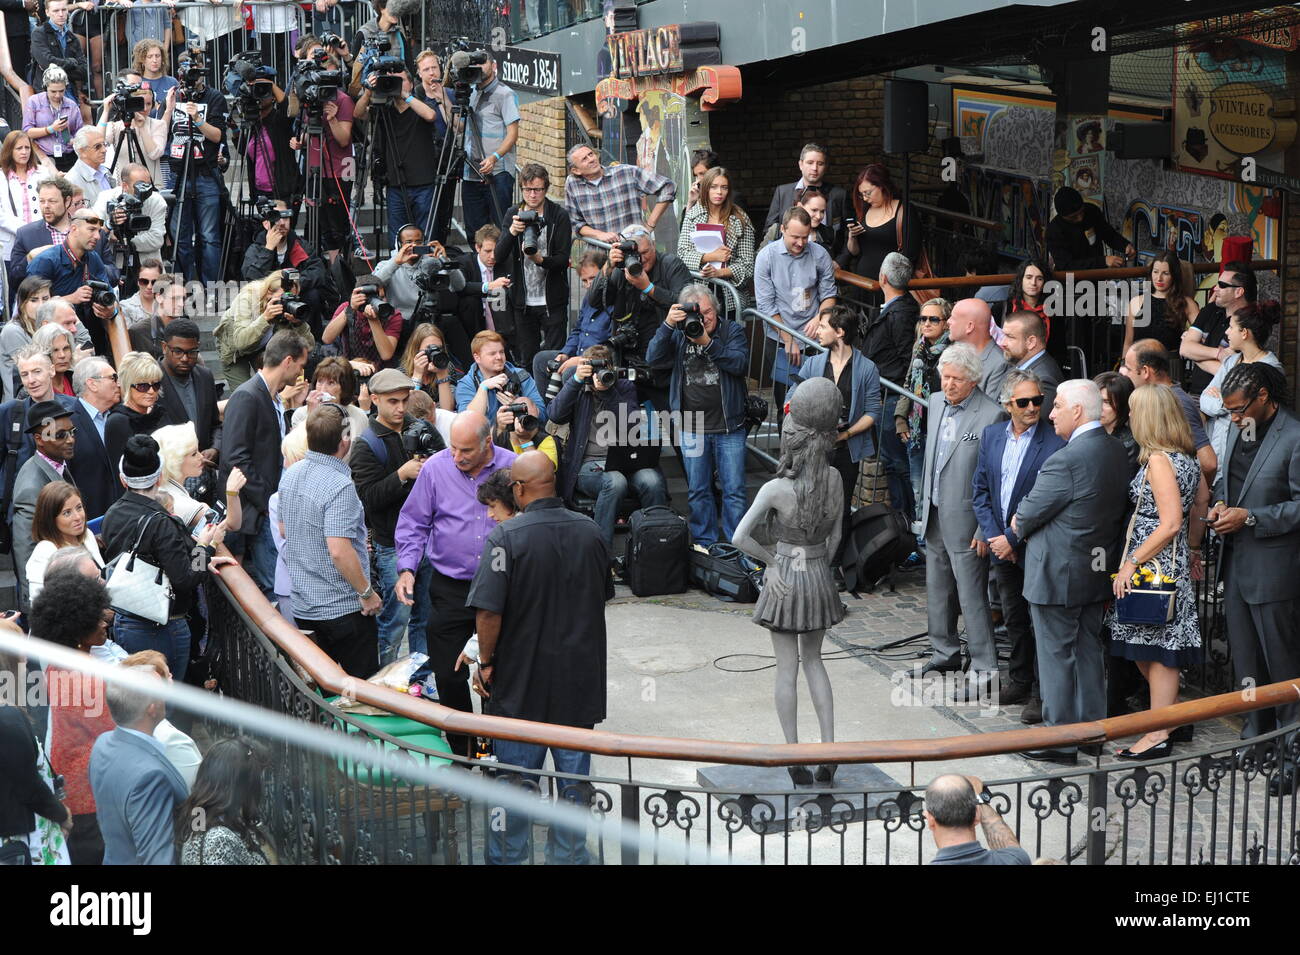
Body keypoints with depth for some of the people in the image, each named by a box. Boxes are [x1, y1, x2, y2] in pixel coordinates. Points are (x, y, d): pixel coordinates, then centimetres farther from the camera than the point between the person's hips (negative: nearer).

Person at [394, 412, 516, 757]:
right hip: (449, 589, 0)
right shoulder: (435, 468, -3)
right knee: (448, 676, 3)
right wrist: (407, 568, -8)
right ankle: (460, 751, 20)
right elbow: (413, 523, 4)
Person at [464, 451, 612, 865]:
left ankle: (509, 856, 21)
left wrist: (485, 661, -6)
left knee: (516, 780, 10)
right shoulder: (590, 532, -1)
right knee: (573, 773, 13)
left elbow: (489, 612, -20)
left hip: (522, 679, -4)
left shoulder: (506, 537, -18)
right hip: (580, 679, 4)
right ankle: (569, 855, 22)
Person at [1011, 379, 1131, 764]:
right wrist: (1027, 519, 8)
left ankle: (1060, 742, 8)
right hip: (1098, 569, 8)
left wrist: (1019, 526, 9)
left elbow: (1031, 512, -16)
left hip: (1057, 574, -8)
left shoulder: (1066, 460, -24)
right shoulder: (1117, 451, 4)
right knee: (1088, 652, 17)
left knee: (1056, 656, 2)